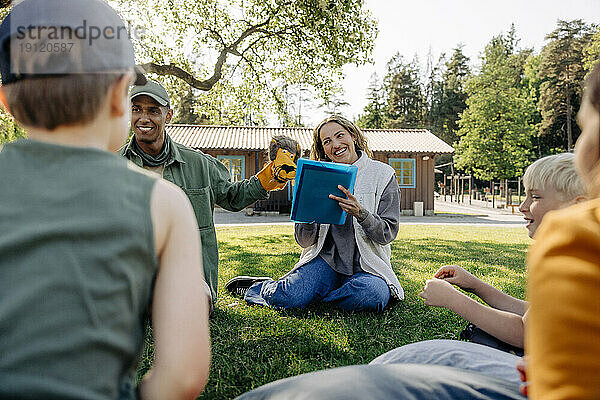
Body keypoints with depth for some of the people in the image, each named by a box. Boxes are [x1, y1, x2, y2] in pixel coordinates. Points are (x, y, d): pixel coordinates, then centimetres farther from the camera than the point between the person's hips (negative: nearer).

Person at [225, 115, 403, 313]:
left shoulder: (382, 174, 0)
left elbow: (388, 233, -5)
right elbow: (305, 241, 3)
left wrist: (359, 212, -23)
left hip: (366, 266, 0)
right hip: (325, 260, 1)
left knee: (373, 295, -34)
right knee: (285, 297, -25)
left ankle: (312, 295, -5)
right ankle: (258, 286, 12)